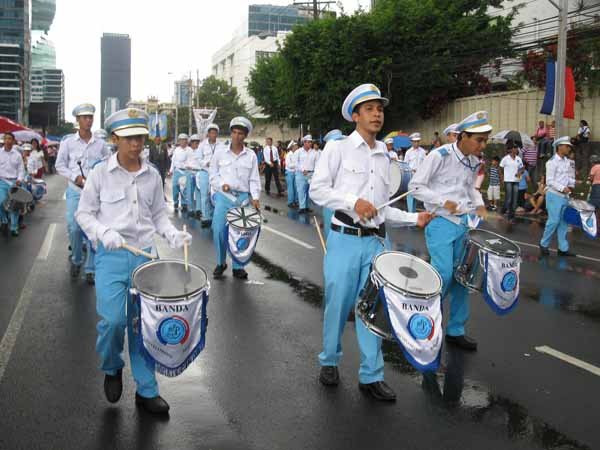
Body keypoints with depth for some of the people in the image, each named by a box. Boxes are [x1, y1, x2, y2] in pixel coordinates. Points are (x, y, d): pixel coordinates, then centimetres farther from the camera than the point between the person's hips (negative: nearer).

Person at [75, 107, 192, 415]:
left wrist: (173, 234, -4)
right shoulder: (100, 173, -3)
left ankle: (146, 390, 19)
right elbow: (84, 213, 2)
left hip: (144, 255, 3)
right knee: (112, 319, -16)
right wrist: (103, 233, -16)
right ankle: (111, 368, 17)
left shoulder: (152, 176, 7)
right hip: (111, 256, -3)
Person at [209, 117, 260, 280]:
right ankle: (220, 263, 12)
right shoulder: (220, 153, 5)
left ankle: (238, 266, 13)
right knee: (219, 230, -8)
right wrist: (222, 184, -10)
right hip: (223, 197, -1)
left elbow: (254, 179, 5)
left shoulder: (251, 156, 7)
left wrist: (255, 197, -7)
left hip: (243, 197, 1)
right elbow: (212, 174, 8)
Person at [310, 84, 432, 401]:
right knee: (338, 305, 5)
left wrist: (414, 218, 7)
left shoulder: (383, 157, 15)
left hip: (376, 242, 5)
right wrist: (353, 202, -19)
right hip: (345, 240, -4)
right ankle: (329, 362, 27)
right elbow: (317, 190, -8)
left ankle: (371, 376, 14)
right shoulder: (338, 148, -1)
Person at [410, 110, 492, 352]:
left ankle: (456, 330, 20)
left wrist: (479, 204, 4)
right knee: (444, 274, -12)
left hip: (464, 223, 7)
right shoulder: (440, 155, -14)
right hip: (440, 223, -7)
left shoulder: (474, 161, 7)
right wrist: (443, 202, -20)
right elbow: (415, 185, -13)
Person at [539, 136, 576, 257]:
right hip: (554, 195, -8)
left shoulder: (567, 161, 12)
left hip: (564, 196, 8)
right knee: (554, 221, -7)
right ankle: (544, 244, 10)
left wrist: (575, 183, 2)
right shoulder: (552, 162, -12)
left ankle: (563, 248, 14)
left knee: (563, 222, 9)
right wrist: (562, 188, -24)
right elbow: (549, 181, -16)